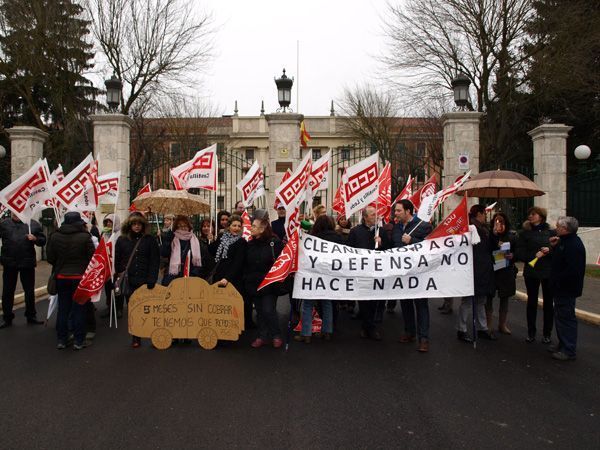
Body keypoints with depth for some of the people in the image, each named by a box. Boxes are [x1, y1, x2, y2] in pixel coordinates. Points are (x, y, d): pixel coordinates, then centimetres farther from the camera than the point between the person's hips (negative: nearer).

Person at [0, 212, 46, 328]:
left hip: (27, 263, 0)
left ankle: (31, 316, 23)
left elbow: (43, 240, 4)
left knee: (29, 291, 10)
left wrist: (35, 239, -15)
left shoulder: (33, 224, 1)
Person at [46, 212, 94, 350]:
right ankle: (79, 341, 11)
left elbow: (50, 257, 0)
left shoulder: (54, 236, -3)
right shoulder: (85, 237, -14)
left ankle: (61, 340, 20)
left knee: (63, 309, 12)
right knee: (79, 309, 5)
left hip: (61, 277, 3)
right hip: (80, 277, -3)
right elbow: (92, 257, -12)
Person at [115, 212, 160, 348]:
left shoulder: (150, 240, 2)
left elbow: (155, 261, -3)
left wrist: (152, 280, -12)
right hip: (128, 282, 2)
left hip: (144, 281, -2)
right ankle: (135, 338, 14)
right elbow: (117, 261, 7)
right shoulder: (122, 240, 7)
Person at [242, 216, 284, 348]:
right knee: (259, 312, 12)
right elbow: (245, 264, 12)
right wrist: (246, 280, 7)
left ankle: (276, 336, 15)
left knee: (269, 311, -5)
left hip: (269, 284, -5)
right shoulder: (250, 244, 6)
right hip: (253, 284, 5)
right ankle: (262, 336, 25)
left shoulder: (274, 242, -10)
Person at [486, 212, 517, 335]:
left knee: (504, 298, 12)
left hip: (507, 271, 3)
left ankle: (502, 325, 26)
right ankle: (488, 325, 16)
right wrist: (494, 234, -23)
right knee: (489, 298, 4)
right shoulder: (489, 235, -7)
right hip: (491, 270, -3)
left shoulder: (512, 235, 3)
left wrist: (512, 255, -14)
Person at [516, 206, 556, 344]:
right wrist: (534, 255, -16)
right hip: (531, 271, 1)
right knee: (531, 301, 8)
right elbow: (519, 253, -2)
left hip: (548, 271, 0)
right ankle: (531, 332, 18)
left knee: (548, 302, 6)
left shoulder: (551, 232, 2)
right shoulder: (525, 233, 4)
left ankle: (547, 333, 18)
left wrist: (549, 250, -17)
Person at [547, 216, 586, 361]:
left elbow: (572, 270, -28)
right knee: (560, 316, 19)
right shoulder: (565, 241, 11)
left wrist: (557, 281, -19)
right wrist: (554, 247, 5)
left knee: (566, 318, -2)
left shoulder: (574, 245, -23)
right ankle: (563, 344, 31)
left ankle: (569, 350, 7)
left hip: (567, 289, -11)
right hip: (561, 288, 11)